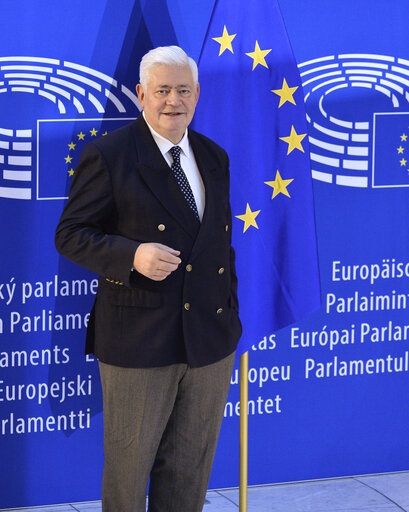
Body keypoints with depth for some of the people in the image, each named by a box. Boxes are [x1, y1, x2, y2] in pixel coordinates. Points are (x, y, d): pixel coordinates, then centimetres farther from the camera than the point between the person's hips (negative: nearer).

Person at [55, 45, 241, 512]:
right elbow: (71, 235, -8)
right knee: (129, 461, 5)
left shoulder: (214, 158, 12)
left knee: (191, 465, 14)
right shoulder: (107, 156, -7)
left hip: (211, 341, 5)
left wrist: (230, 310, 13)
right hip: (138, 343, -5)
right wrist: (132, 255, -25)